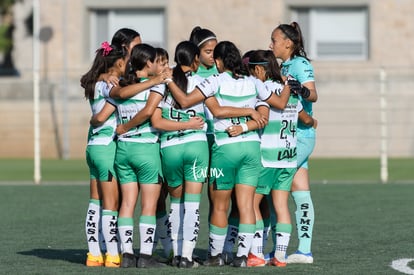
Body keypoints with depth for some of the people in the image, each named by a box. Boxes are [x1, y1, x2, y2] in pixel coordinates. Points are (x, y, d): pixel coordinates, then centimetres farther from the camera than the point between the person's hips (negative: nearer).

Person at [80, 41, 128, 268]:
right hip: (107, 147, -9)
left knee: (95, 203, 10)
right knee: (111, 204, -4)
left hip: (93, 147, 9)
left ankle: (94, 254, 12)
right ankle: (113, 255, -2)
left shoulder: (95, 85, 12)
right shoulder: (109, 85, -13)